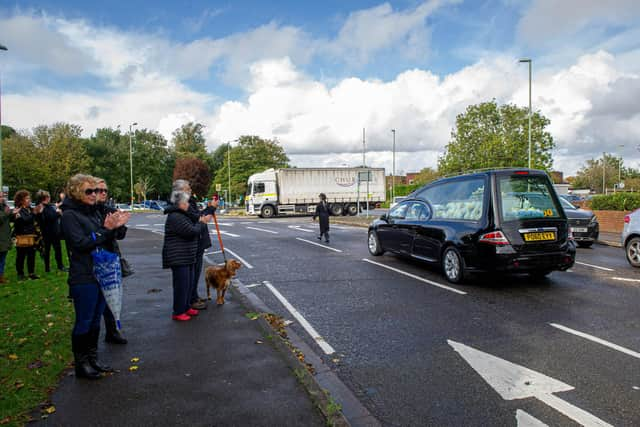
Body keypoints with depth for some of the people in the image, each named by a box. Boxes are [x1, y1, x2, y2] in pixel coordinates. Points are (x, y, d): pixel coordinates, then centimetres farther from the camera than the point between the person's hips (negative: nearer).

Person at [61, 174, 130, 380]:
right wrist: (105, 230, -23)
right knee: (84, 322, 3)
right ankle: (81, 364, 17)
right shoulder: (69, 215, -10)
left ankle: (92, 359, 28)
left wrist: (115, 227, -6)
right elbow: (81, 243, -19)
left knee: (95, 320, 16)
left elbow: (105, 241, 11)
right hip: (83, 278, -7)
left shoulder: (94, 212, 11)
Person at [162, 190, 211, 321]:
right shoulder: (175, 217, -19)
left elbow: (191, 230, 27)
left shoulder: (181, 215, 16)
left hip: (187, 256, 11)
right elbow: (191, 231, -21)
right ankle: (178, 312, 5)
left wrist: (201, 221, 15)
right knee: (182, 284, -5)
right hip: (178, 257, -11)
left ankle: (186, 307, 28)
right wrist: (201, 223, -6)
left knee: (189, 283, 16)